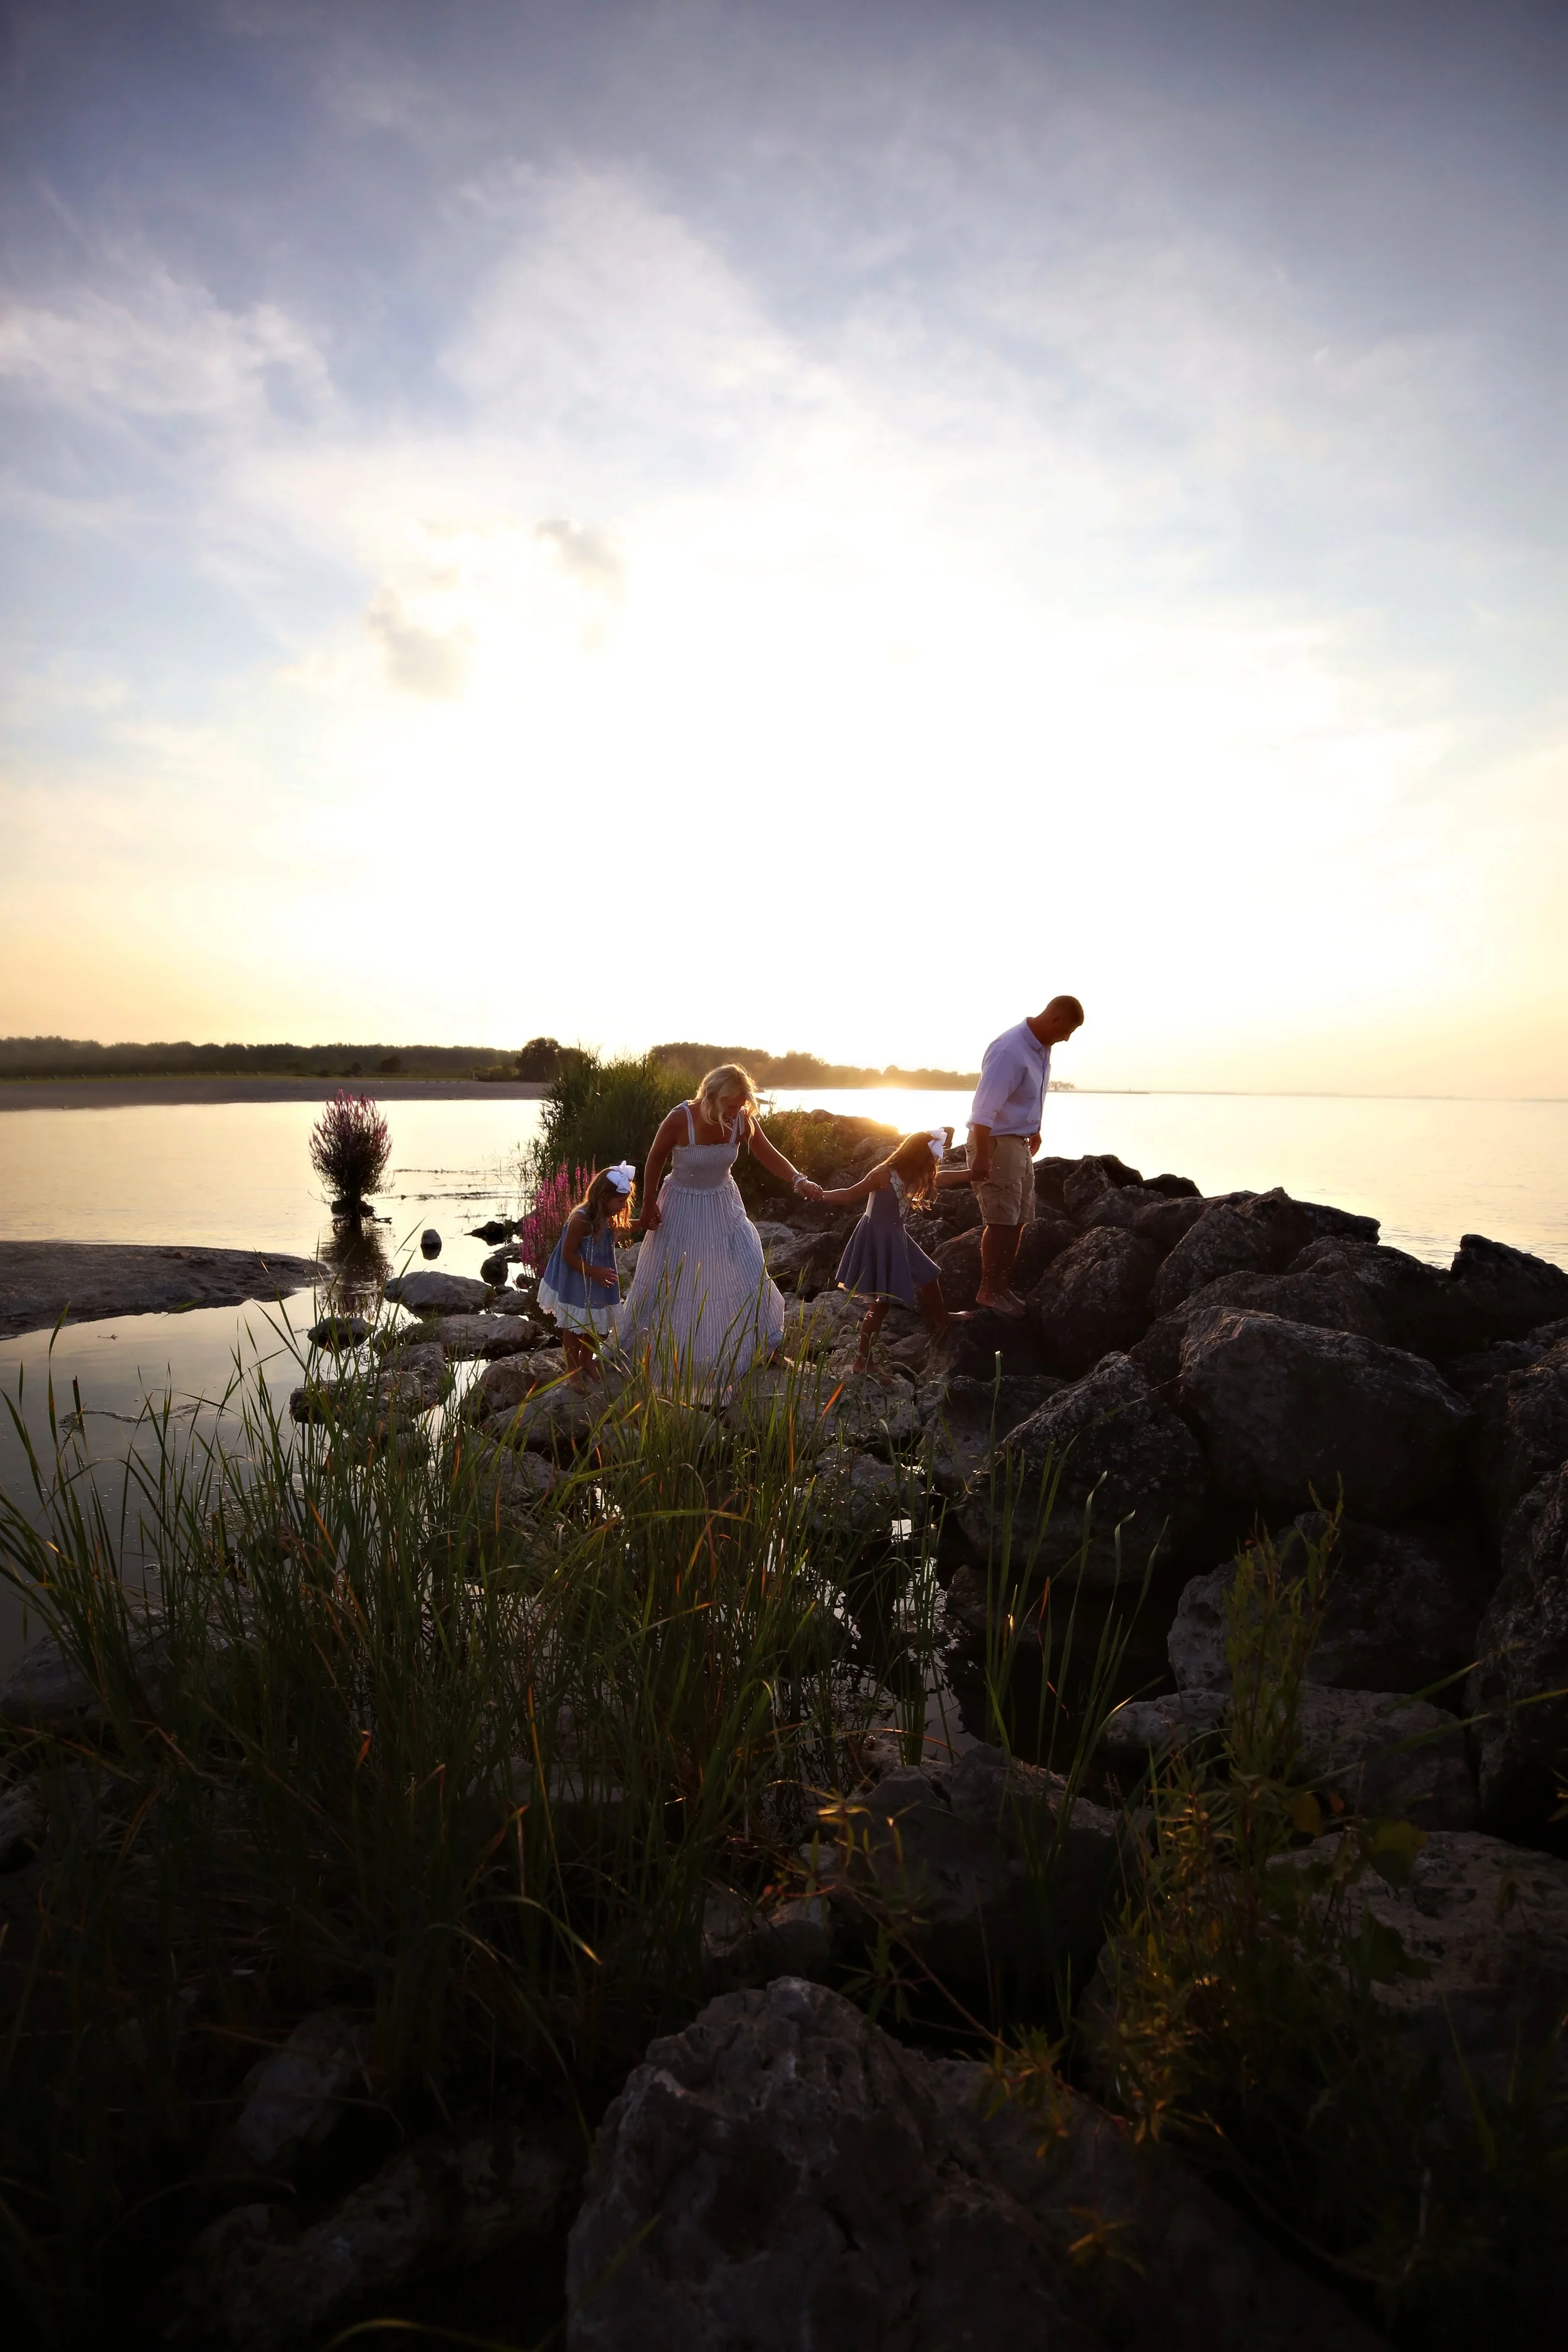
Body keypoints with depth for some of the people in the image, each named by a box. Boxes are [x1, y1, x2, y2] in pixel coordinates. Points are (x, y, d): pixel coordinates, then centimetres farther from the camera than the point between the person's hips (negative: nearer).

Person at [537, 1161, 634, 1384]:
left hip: (597, 1283, 8)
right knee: (574, 1327, 9)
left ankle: (586, 1364, 39)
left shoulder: (607, 1218, -5)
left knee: (593, 1326, 20)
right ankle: (572, 1371, 24)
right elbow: (568, 1253, -25)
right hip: (576, 1285, -8)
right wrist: (594, 1272, -29)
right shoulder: (581, 1219, -30)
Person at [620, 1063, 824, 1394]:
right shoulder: (680, 1119, -27)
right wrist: (649, 1205, -5)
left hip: (724, 1207, 3)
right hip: (682, 1209, -3)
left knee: (749, 1274, 5)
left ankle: (766, 1342, 24)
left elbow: (768, 1154, -5)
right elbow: (655, 1159, -12)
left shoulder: (742, 1120, -17)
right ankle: (631, 1340, 35)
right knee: (662, 1280, 11)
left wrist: (799, 1180, -21)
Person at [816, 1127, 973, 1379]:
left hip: (896, 1239, 9)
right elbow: (851, 1194, -19)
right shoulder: (883, 1175, -21)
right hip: (878, 1239, -9)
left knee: (929, 1276, 21)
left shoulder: (913, 1177, 5)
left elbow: (945, 1177, 15)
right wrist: (820, 1196, -26)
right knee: (882, 1300, -6)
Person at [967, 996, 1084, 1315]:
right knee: (1002, 1220, -7)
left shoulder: (1042, 1049, 6)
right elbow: (984, 1108, -27)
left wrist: (1035, 1130, 29)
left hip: (1019, 1142, 10)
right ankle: (989, 1292, 2)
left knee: (1019, 1219, 12)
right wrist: (981, 1156, -29)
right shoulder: (1009, 1051, -24)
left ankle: (1004, 1285, 22)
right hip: (995, 1142, -10)